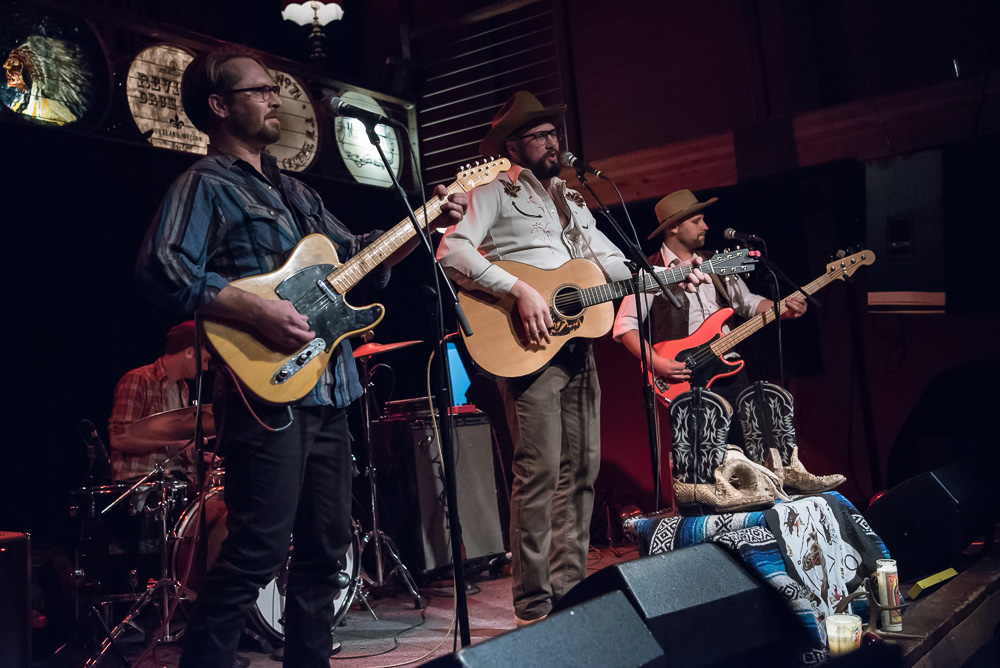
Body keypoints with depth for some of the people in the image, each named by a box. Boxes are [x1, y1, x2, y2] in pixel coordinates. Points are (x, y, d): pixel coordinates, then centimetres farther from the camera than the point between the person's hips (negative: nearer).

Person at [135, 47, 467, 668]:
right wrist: (256, 310, -25)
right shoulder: (206, 184, -4)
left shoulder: (293, 191, 22)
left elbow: (357, 254, 25)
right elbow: (161, 266, -19)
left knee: (326, 548, 14)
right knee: (257, 553, -10)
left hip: (328, 390, 9)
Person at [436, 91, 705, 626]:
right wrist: (519, 289, -21)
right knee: (539, 469, -12)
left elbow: (609, 259, 25)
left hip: (577, 339, 8)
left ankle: (569, 587, 19)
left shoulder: (571, 200, 25)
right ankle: (534, 606, -4)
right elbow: (451, 251, -13)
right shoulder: (494, 191, 2)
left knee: (582, 466, 8)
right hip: (529, 344, -8)